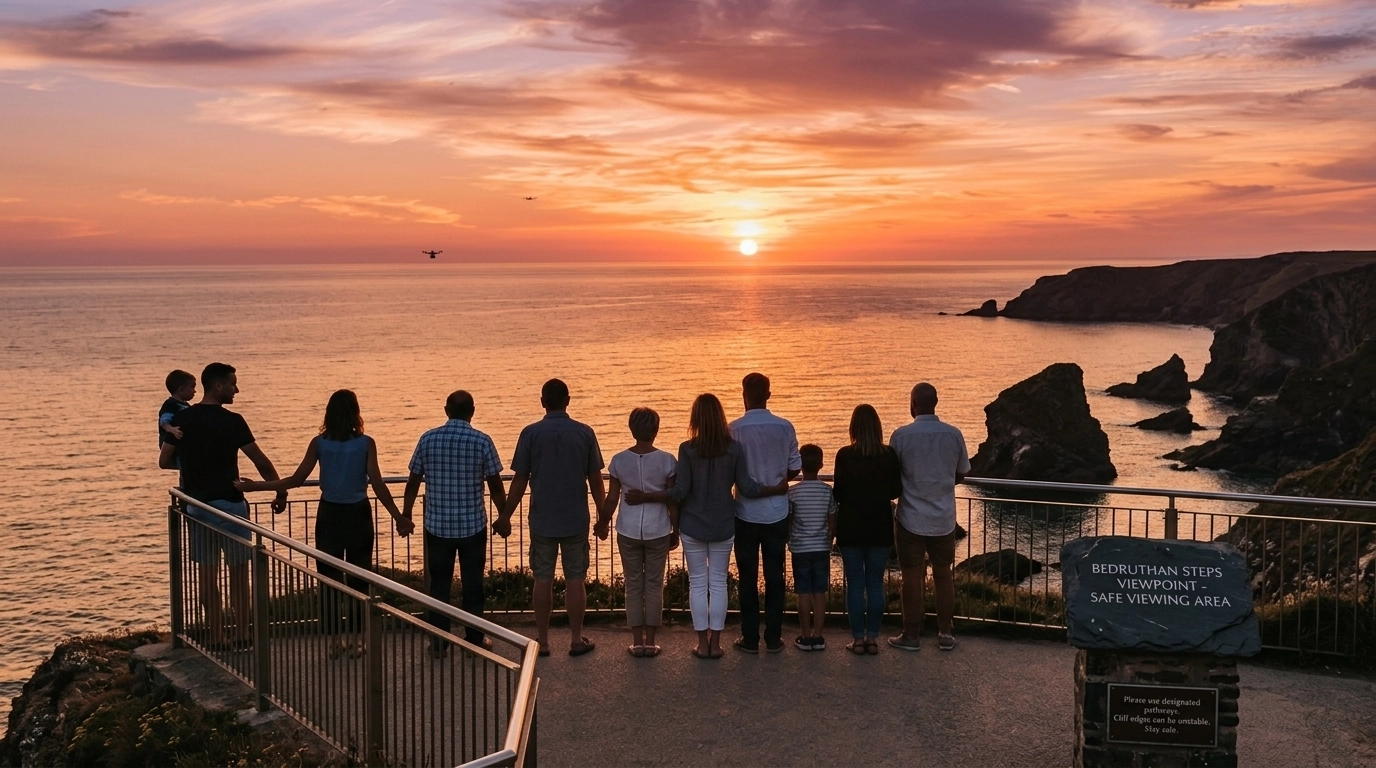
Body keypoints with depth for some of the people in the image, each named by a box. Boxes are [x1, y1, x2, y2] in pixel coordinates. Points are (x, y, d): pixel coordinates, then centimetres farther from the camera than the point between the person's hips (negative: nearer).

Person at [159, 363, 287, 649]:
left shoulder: (181, 419, 2)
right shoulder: (231, 421, -13)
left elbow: (165, 461, 6)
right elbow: (262, 463, -9)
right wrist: (280, 492, 3)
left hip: (195, 504, 5)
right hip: (228, 503, -5)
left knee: (207, 572, 9)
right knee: (238, 571, 6)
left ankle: (217, 635, 13)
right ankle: (241, 634, 9)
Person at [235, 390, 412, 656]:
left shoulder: (319, 443, -5)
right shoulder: (366, 444, -9)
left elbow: (297, 480, -6)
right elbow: (377, 485, -12)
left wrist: (255, 486, 4)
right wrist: (399, 517, -6)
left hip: (329, 515, 1)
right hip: (358, 514, -1)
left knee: (329, 578, 10)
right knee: (358, 579, 9)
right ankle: (356, 639, 12)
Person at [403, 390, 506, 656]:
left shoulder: (427, 439, -3)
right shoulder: (482, 441, -8)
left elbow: (413, 481, 1)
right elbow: (495, 485, -5)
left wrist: (406, 515, 14)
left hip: (437, 525, 1)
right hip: (473, 525, -1)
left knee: (438, 584, 10)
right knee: (472, 583, 10)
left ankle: (438, 643, 14)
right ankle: (474, 639, 18)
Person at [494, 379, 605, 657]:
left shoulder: (531, 434, -6)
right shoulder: (584, 433, -3)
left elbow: (519, 481, -4)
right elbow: (595, 480, 0)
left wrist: (505, 517, 6)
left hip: (542, 520, 0)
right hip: (576, 520, 0)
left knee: (543, 579, 8)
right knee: (575, 579, 7)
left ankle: (542, 641, 14)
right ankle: (577, 639, 14)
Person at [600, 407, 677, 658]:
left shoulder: (619, 461, -6)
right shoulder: (667, 461, -9)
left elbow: (612, 499, 0)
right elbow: (673, 501, -4)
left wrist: (602, 523, 17)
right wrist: (675, 531, 9)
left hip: (628, 531, 1)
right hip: (658, 532, -1)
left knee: (633, 585, 10)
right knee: (654, 585, 9)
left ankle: (637, 642, 13)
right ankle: (650, 642, 14)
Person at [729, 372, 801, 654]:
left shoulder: (735, 429, -12)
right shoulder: (785, 427, -4)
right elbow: (794, 469, 3)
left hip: (746, 514, -2)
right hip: (777, 513, 2)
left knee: (748, 577, 8)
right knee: (774, 576, 10)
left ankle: (750, 639, 13)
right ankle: (773, 638, 15)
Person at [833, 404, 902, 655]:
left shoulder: (845, 455, -12)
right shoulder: (889, 456, -6)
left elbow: (838, 492, -9)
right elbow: (896, 491, 2)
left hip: (851, 528, -2)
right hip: (880, 529, 2)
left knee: (855, 585, 6)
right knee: (875, 584, 9)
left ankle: (858, 638, 9)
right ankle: (873, 637, 12)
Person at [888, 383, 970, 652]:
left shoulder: (901, 435, -13)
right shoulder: (954, 434, -4)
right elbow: (961, 473, 7)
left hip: (911, 519, -3)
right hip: (944, 519, 3)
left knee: (912, 578, 6)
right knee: (943, 575, 14)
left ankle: (911, 635, 15)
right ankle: (945, 634, 20)